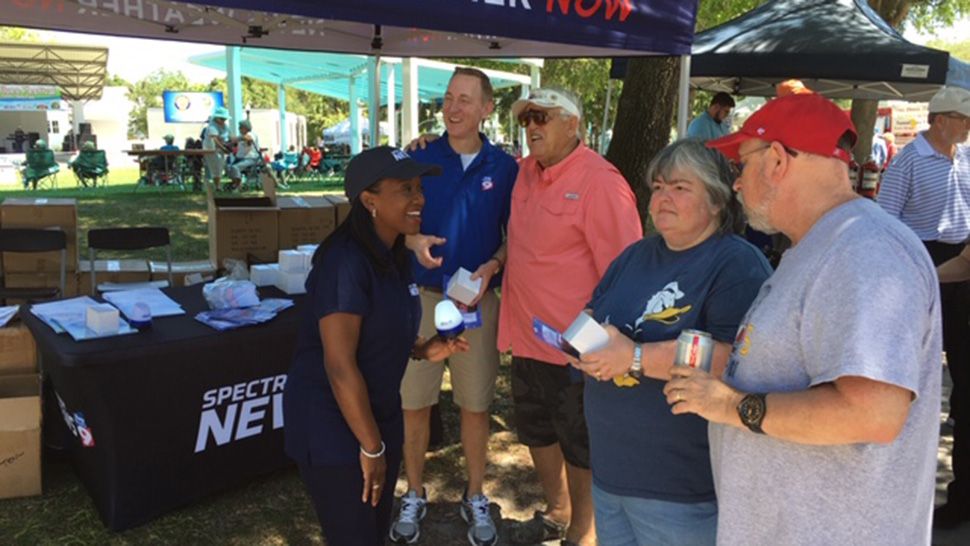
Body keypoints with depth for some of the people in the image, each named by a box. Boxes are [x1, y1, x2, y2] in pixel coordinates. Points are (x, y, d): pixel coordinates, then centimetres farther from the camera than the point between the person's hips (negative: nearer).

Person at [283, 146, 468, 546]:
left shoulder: (393, 256, 3)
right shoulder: (346, 261, -25)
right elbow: (339, 365, -26)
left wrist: (421, 349, -2)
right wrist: (371, 447, -19)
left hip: (379, 412, 9)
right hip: (332, 422, -9)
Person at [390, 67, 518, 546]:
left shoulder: (504, 167, 0)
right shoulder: (419, 159, -1)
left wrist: (492, 267, -13)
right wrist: (414, 241, -18)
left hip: (478, 300, 0)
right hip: (421, 296, 0)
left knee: (475, 404, 10)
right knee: (413, 403, 7)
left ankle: (475, 499, 28)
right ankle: (414, 496, 26)